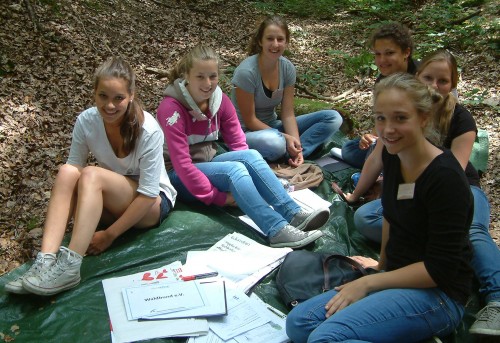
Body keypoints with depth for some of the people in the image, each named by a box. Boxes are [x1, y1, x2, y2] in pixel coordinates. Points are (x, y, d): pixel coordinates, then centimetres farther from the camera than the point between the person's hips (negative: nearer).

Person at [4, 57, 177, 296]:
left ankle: (70, 266, -36)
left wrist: (109, 234, -23)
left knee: (91, 175, -31)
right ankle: (46, 260, -33)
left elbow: (148, 194, -22)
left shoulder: (149, 131, -24)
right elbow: (74, 168, -9)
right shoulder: (86, 121, -11)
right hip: (111, 202, 5)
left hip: (153, 204, -4)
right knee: (67, 172, -25)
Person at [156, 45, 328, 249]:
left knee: (251, 155, -23)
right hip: (177, 176, -6)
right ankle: (277, 231, -45)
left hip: (207, 164, 6)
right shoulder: (171, 108, -21)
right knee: (234, 169, -32)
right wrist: (218, 197, -25)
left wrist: (249, 167, -18)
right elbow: (181, 163, -25)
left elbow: (238, 144, 1)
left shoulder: (219, 99, -2)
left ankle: (293, 214, -34)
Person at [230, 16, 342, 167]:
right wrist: (285, 137, -20)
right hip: (246, 132, -7)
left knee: (333, 118, -7)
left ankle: (289, 155, -21)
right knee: (274, 143, -44)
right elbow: (249, 120, -17)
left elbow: (287, 113, -5)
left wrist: (296, 143, -21)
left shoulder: (287, 68, -4)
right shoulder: (246, 71, -21)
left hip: (272, 127, 7)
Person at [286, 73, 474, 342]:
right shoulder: (392, 156, 2)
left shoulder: (445, 176, -21)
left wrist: (369, 283, -16)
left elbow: (440, 269, -19)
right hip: (399, 277, 8)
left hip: (437, 294, -8)